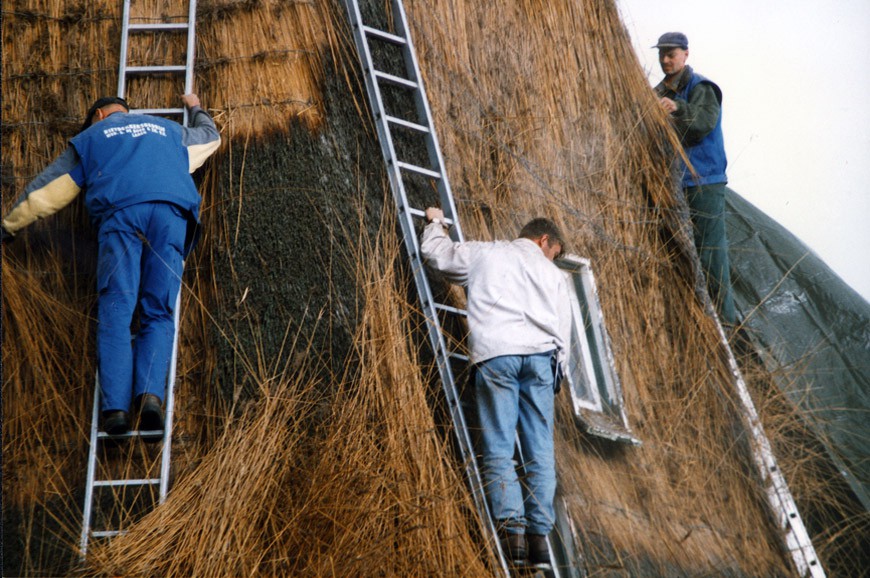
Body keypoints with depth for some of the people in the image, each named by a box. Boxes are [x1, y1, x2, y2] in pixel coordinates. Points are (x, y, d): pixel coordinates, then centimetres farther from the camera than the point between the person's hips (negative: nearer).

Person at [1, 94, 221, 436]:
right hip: (171, 214, 2)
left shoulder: (89, 138, 29)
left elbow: (47, 189, 28)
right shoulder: (168, 129, 36)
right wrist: (195, 109, 76)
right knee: (159, 312, -3)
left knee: (115, 310, -9)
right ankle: (150, 393, -28)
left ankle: (115, 406, -26)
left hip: (119, 213, -2)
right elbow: (211, 137, 56)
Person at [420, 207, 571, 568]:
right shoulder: (553, 274, 22)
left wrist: (436, 224, 44)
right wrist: (557, 372, 23)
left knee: (498, 449, -4)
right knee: (540, 452, 4)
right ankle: (539, 535, -1)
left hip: (495, 353, -1)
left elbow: (436, 254, 25)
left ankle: (511, 528, -16)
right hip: (540, 356, 2)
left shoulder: (485, 253, 18)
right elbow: (562, 331, 16)